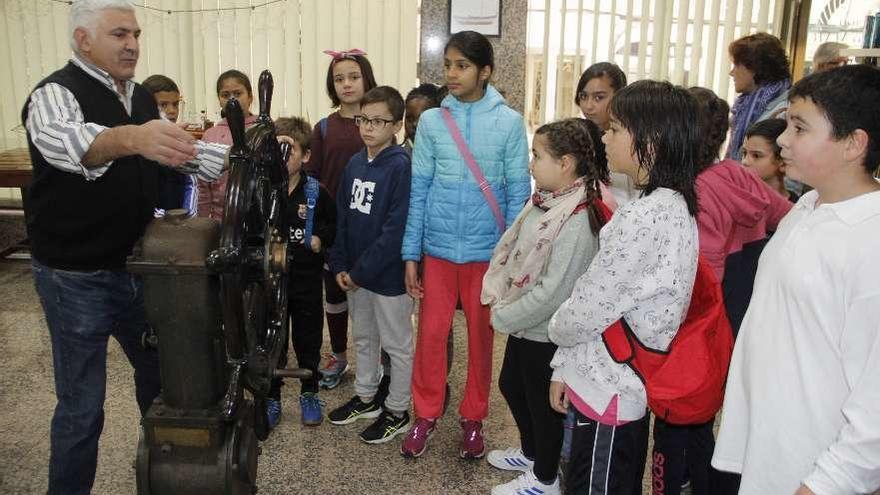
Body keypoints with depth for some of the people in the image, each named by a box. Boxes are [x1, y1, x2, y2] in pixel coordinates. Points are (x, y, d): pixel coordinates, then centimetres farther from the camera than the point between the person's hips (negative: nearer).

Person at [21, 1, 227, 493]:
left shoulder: (143, 98, 8)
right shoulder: (56, 94, -16)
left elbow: (184, 154, 13)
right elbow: (63, 141, -38)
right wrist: (131, 137, -59)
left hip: (137, 268, 7)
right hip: (76, 279, -7)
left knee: (161, 371, 20)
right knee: (82, 406, 3)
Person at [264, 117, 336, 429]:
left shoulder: (316, 193, -4)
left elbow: (333, 224, 5)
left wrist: (320, 239, -12)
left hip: (307, 280, -1)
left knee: (308, 341, 13)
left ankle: (309, 394, 32)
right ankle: (272, 397, 29)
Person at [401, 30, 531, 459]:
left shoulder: (509, 122, -5)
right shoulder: (431, 121, 0)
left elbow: (518, 192, -3)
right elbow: (418, 190, 2)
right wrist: (410, 254, 0)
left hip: (487, 249, -1)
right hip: (438, 247, 1)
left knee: (481, 335, 11)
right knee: (431, 333, 7)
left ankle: (473, 418, 29)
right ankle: (426, 414, 26)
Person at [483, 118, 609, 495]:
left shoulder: (577, 220, -25)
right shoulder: (545, 203, 2)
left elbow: (553, 290, -26)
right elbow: (512, 256, 8)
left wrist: (503, 317, -16)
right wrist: (501, 304, -4)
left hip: (545, 333, -9)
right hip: (524, 324, 9)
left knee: (542, 403, 10)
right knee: (510, 386, 25)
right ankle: (530, 453, 49)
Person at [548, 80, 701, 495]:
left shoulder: (643, 218, -25)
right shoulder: (674, 206, 5)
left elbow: (588, 310, -20)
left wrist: (556, 329, 3)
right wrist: (564, 366, 12)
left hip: (608, 390, -9)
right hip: (633, 385, 9)